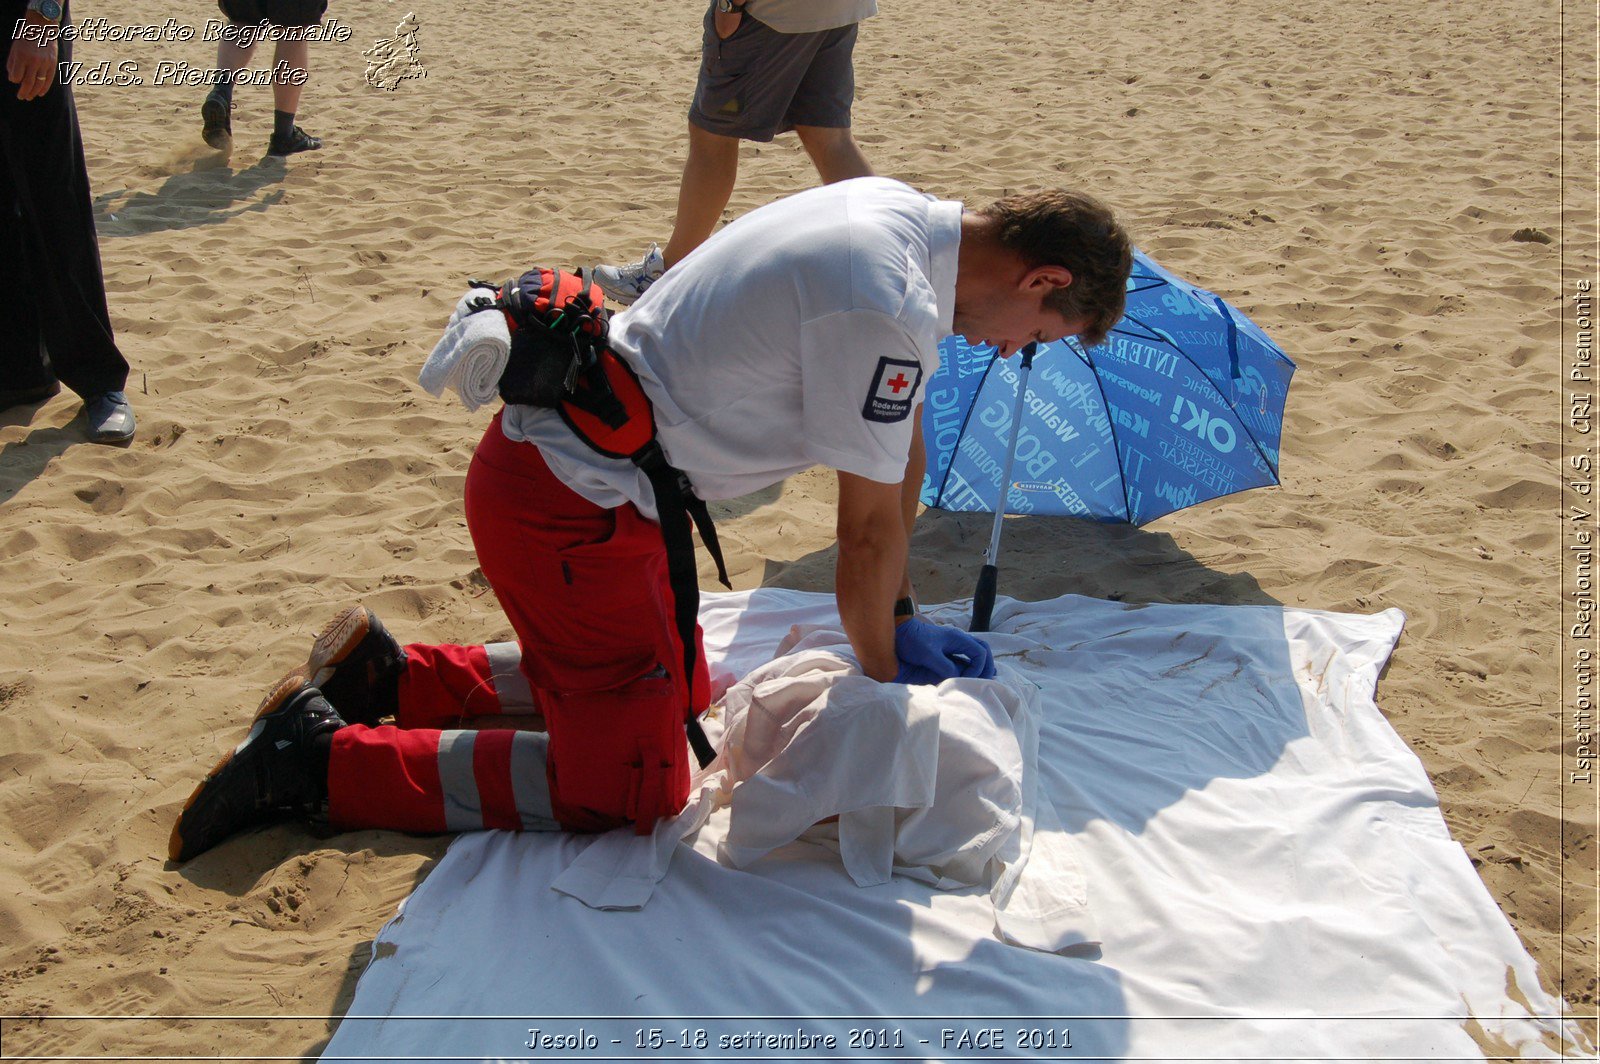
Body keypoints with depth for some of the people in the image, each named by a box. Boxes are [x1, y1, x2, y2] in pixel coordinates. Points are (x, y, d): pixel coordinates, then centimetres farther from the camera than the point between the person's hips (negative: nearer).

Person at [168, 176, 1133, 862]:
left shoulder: (902, 213, 7)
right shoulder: (890, 313, -24)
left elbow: (901, 441, 15)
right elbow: (871, 532, -14)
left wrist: (903, 619, 20)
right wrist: (882, 681, 4)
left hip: (548, 450, 10)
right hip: (571, 512, -10)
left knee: (678, 688, 24)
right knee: (630, 788, -2)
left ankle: (392, 676, 25)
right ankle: (326, 761, 2)